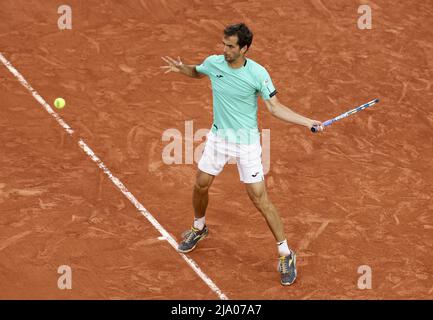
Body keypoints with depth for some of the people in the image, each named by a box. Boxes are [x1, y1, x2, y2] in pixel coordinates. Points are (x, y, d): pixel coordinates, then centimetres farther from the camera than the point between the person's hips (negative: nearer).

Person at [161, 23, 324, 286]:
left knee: (260, 199, -6)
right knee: (201, 185, 16)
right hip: (219, 136, 5)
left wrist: (308, 122, -25)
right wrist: (181, 68, -4)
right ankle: (199, 229, 47)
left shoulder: (258, 74, -20)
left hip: (247, 141, -4)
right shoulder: (214, 63, -8)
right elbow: (197, 72, 17)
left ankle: (286, 255, 4)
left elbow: (276, 108, -14)